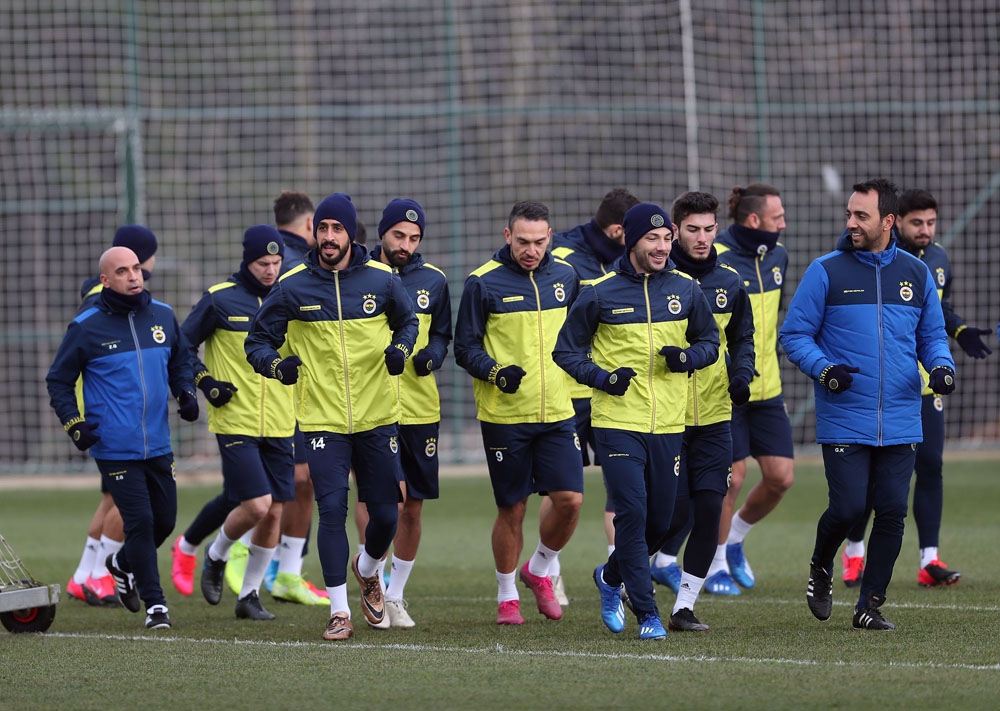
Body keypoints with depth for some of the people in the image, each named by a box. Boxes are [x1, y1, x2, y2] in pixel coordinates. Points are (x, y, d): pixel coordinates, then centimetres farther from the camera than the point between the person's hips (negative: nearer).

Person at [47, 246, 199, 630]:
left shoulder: (163, 316, 6)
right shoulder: (86, 327, -6)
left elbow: (180, 361, 22)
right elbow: (58, 381, 3)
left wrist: (185, 393, 3)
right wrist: (73, 423, -9)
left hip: (158, 446, 5)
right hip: (114, 450, -5)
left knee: (165, 519, 11)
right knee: (141, 521, -9)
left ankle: (122, 564, 39)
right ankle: (154, 603, 2)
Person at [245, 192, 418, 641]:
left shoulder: (381, 280, 0)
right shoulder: (292, 287, -3)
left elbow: (407, 321, 19)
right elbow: (257, 340, 5)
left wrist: (401, 348, -3)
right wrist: (276, 364, -17)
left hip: (377, 418, 2)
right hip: (322, 419, -2)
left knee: (385, 514, 5)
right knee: (332, 510, -12)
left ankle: (367, 570, 38)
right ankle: (339, 611, -3)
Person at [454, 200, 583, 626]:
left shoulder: (565, 277, 7)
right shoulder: (483, 283, -6)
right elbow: (465, 348, -3)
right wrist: (496, 372, -18)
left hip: (557, 411, 3)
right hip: (504, 415, -3)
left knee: (569, 499, -6)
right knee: (512, 509, 2)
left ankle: (539, 570, 21)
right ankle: (506, 595, 20)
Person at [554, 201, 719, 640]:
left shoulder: (686, 291, 5)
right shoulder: (600, 294, -3)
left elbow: (710, 341, 16)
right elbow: (567, 350, 5)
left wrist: (688, 357, -6)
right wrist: (602, 377, -12)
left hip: (667, 425, 4)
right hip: (617, 421, -4)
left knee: (660, 521, 8)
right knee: (632, 513, -13)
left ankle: (611, 577, 36)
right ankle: (646, 613, -8)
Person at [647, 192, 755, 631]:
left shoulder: (729, 284, 8)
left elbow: (741, 338, 20)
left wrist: (741, 376, 2)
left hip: (714, 417, 4)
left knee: (709, 511, -4)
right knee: (677, 510, -7)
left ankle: (684, 607, 5)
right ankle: (662, 560, 25)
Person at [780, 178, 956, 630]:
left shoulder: (916, 274, 9)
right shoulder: (826, 272, -1)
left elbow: (932, 334, 17)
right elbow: (794, 334, 1)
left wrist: (941, 366, -4)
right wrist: (823, 369, -16)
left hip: (900, 421, 3)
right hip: (844, 420, -3)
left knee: (892, 514, 0)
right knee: (848, 508, -10)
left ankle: (869, 605, 12)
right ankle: (820, 569, 21)